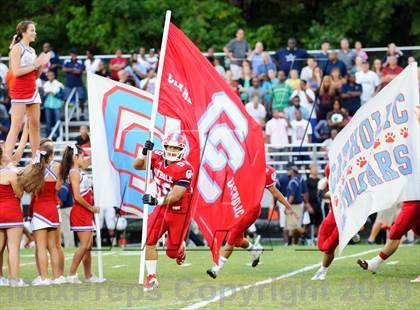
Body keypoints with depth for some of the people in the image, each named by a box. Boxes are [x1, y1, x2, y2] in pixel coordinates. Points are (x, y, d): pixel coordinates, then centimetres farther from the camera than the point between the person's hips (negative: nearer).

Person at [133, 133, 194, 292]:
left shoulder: (184, 168, -24)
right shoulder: (158, 157, -7)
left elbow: (176, 195, -30)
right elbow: (137, 165, -2)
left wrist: (156, 200, -43)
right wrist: (144, 153, -21)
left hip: (179, 211, -4)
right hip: (161, 207, 4)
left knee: (172, 252, 1)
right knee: (149, 240, -13)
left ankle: (181, 246, 40)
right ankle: (151, 278, -2)